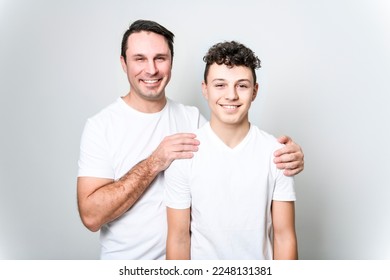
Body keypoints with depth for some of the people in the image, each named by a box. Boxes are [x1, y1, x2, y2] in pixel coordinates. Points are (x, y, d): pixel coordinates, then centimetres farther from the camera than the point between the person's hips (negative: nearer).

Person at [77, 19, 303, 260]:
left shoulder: (192, 118, -4)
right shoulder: (101, 125, -14)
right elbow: (91, 216, -20)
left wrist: (281, 157, -24)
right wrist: (153, 163, -27)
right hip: (124, 258, -3)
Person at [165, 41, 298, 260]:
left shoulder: (277, 153, -12)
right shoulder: (182, 153, -15)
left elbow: (284, 235, -9)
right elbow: (179, 236, -10)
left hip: (260, 267, 1)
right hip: (202, 263, 0)